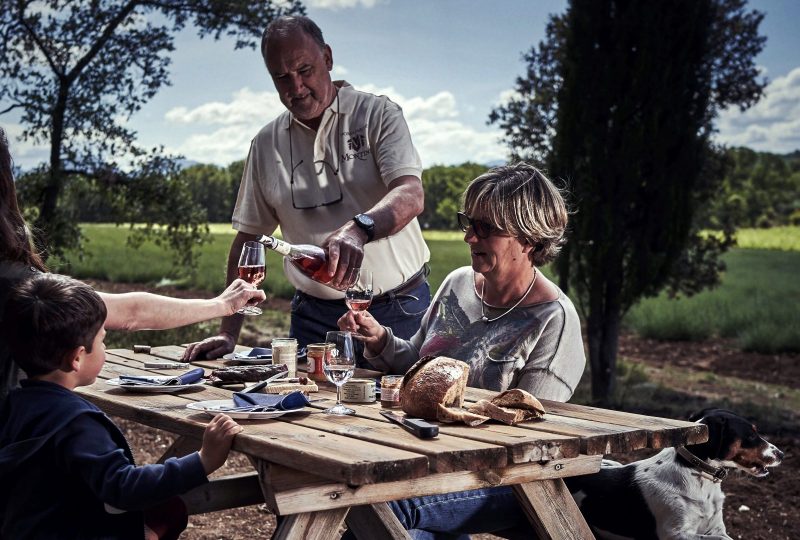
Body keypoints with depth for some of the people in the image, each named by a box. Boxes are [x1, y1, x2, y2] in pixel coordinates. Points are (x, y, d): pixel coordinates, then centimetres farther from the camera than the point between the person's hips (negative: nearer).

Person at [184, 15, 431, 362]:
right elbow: (248, 238, 10)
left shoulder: (378, 115, -3)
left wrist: (357, 229, -40)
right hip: (315, 316, 3)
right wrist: (228, 333, 1)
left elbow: (411, 195, -19)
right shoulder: (266, 144, 8)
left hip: (398, 311, -3)